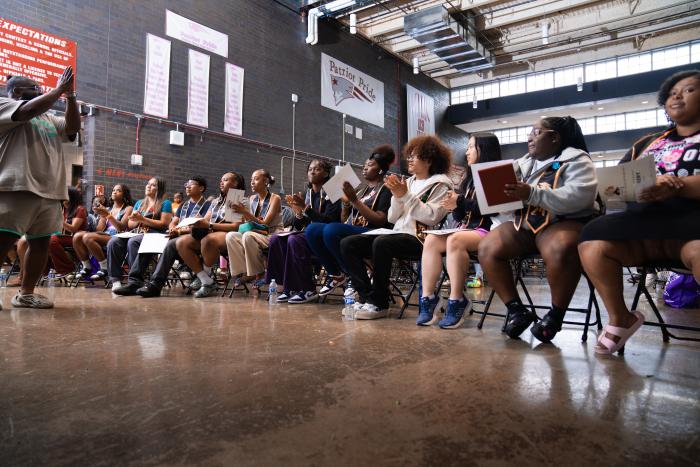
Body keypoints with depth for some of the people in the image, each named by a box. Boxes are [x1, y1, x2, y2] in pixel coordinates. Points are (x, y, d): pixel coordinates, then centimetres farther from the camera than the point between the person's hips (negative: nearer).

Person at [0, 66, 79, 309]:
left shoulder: (48, 118, 27)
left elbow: (72, 128, 17)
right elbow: (30, 110, -12)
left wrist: (70, 96, 10)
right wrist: (59, 89, -3)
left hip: (50, 191, 7)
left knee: (41, 243, 5)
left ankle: (26, 293, 13)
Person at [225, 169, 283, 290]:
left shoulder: (275, 198, -6)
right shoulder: (252, 199, 12)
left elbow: (265, 223, -14)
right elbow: (249, 222, 11)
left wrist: (245, 212, -21)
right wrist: (243, 213, -9)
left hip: (272, 236, -6)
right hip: (257, 233, 6)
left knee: (248, 236, -34)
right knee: (231, 236, -18)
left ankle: (259, 274, -21)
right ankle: (245, 272, -18)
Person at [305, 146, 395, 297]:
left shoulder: (385, 190, 3)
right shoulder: (362, 189, 24)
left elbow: (380, 221, -12)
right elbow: (344, 219, 20)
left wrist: (355, 201, -14)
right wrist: (346, 202, 1)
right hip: (351, 231, 7)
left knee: (331, 230, -32)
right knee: (312, 229, -13)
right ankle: (335, 273, -3)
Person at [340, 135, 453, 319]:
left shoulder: (439, 185, 3)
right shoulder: (408, 182, 21)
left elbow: (432, 217, -13)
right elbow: (392, 218, 15)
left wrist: (405, 195, -13)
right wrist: (396, 196, -1)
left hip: (420, 239, -7)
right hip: (399, 233, 7)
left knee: (381, 243, -37)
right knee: (348, 243, -10)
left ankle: (379, 304, -24)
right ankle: (366, 296, -13)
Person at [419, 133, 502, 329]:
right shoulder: (470, 177, 22)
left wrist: (460, 202, -13)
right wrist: (454, 206, -1)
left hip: (487, 231, -7)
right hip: (467, 228, 7)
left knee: (455, 240, -36)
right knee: (431, 239, -21)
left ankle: (456, 302, -30)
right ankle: (428, 299, -25)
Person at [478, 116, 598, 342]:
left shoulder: (576, 160, 0)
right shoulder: (523, 163, 20)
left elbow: (578, 197, -19)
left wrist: (532, 194, -28)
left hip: (564, 223, -5)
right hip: (524, 224, 6)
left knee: (559, 251, -39)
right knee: (487, 248, -19)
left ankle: (556, 314, -15)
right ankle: (516, 309, -9)